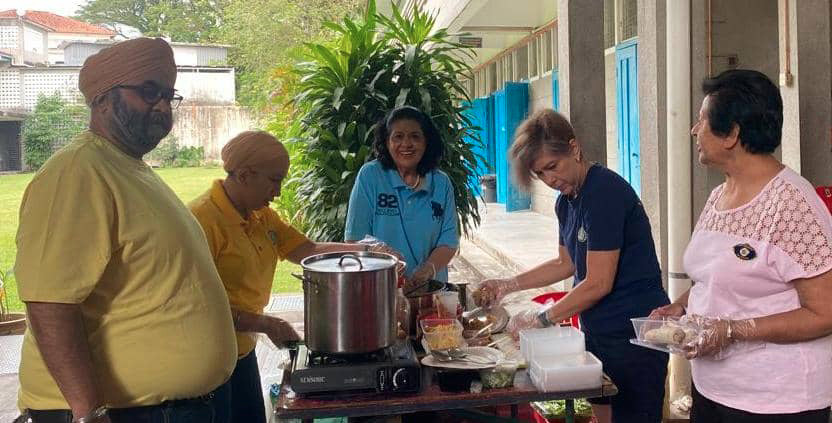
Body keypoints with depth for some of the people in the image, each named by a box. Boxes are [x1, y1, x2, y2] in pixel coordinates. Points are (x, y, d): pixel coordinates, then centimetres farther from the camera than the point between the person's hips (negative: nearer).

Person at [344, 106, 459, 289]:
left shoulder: (442, 183, 8)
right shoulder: (370, 176, 0)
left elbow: (449, 238, 7)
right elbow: (355, 236, -3)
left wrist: (428, 270, -13)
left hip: (430, 288, 2)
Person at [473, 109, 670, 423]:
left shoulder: (605, 191, -20)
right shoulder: (567, 201, 7)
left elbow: (599, 284, -21)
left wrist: (541, 319, -12)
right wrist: (509, 285, 10)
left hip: (632, 336, -9)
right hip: (597, 331, 9)